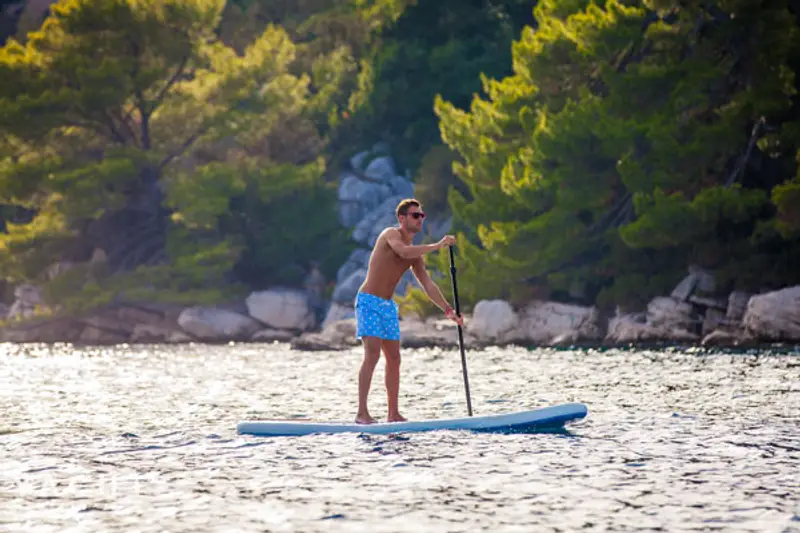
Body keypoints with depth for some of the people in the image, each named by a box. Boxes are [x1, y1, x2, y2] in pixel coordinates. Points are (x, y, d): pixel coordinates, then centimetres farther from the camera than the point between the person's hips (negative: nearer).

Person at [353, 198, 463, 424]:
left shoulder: (415, 253, 13)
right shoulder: (391, 234, -9)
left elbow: (427, 284, 12)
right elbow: (404, 252, -31)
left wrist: (448, 310, 4)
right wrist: (437, 246, -29)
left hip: (388, 305, 8)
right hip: (369, 301, -8)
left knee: (394, 358, 8)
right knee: (372, 354, -18)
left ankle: (393, 414, 15)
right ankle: (362, 413, -21)